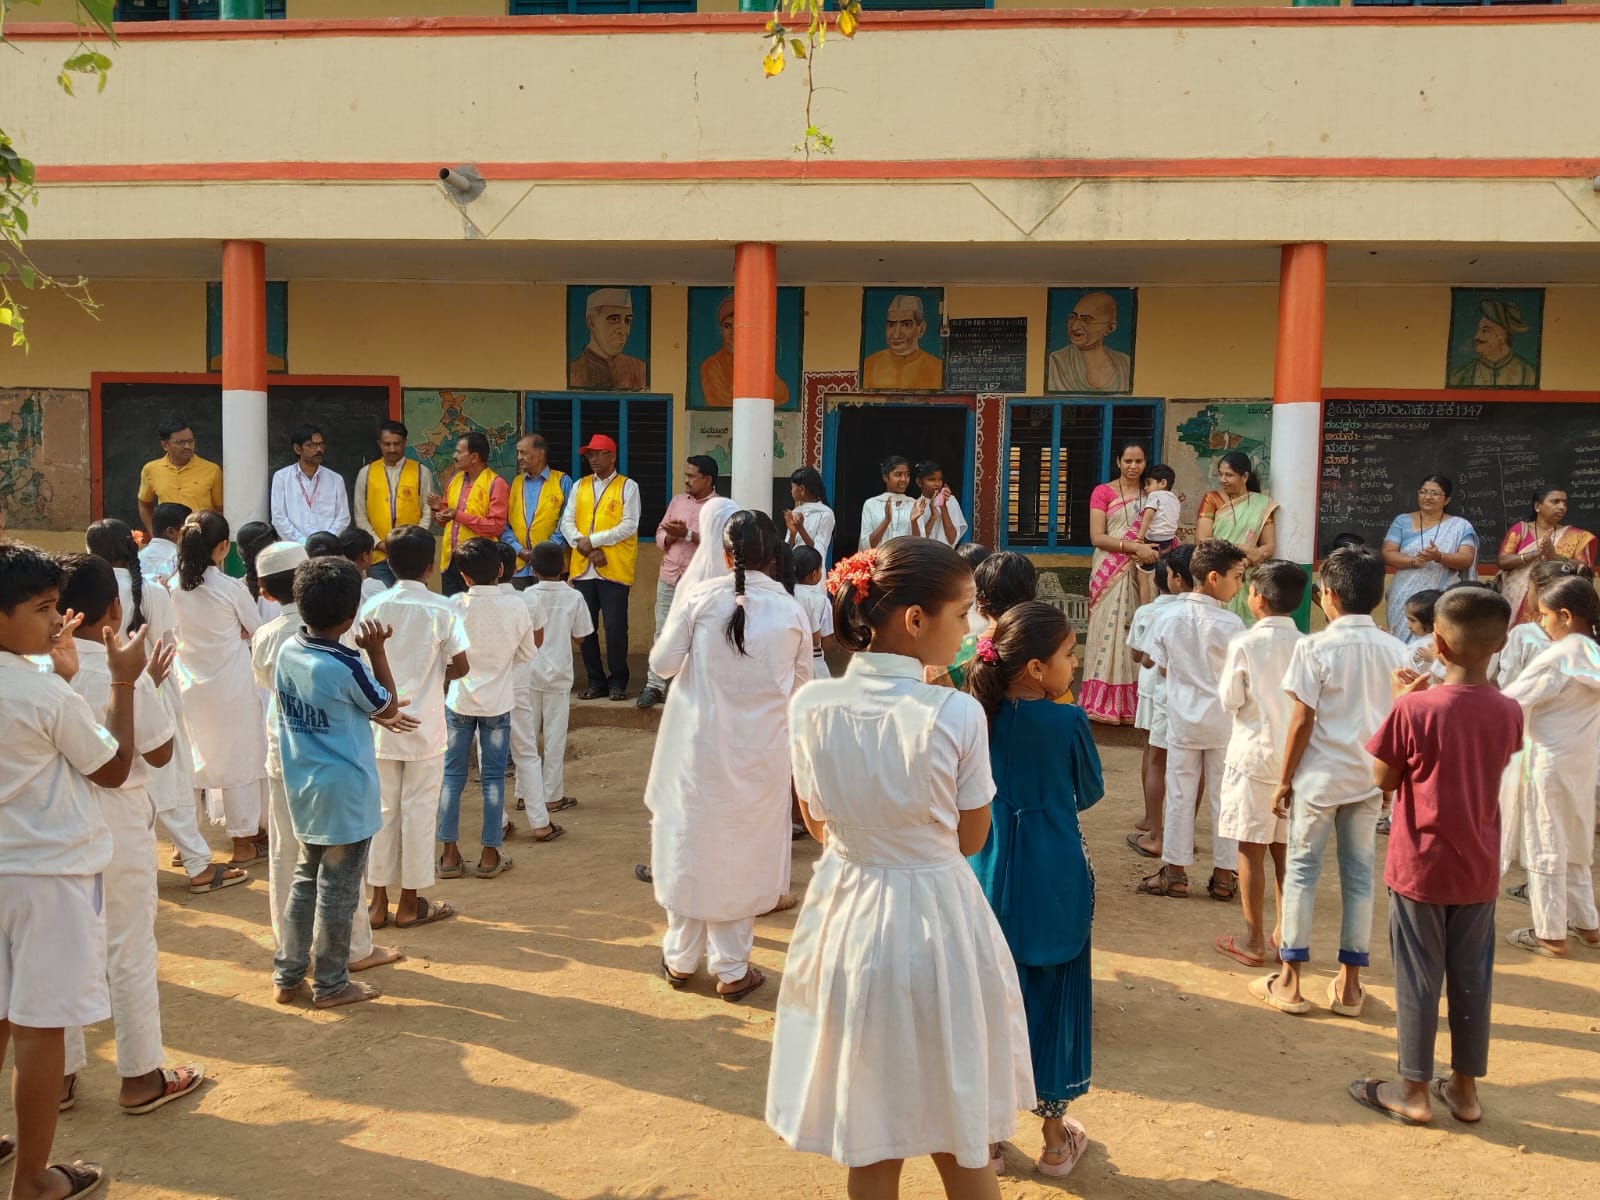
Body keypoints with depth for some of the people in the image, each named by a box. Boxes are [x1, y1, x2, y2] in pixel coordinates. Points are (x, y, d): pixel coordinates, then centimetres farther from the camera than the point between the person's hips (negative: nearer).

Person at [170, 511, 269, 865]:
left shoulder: (175, 588, -5)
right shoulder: (232, 589, -16)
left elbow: (178, 632, 6)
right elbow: (259, 631, -5)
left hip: (190, 684, 4)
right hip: (230, 684, -4)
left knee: (189, 759, 16)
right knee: (239, 759, 8)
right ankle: (243, 839, 16)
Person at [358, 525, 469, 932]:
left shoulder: (372, 607, -3)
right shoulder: (442, 609, -10)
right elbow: (460, 666, -9)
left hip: (380, 726, 3)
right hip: (424, 727, -3)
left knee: (382, 810, 11)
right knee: (419, 812, 7)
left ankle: (378, 902, 17)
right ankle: (410, 903, 14)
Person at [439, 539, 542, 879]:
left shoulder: (453, 607, -12)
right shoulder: (516, 605, -11)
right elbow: (527, 652, 0)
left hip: (459, 701, 0)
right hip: (498, 703, 0)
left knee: (453, 776, 10)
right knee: (493, 778, 8)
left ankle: (449, 854, 14)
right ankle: (490, 855, 13)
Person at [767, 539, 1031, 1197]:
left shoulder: (811, 705, -10)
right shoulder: (957, 714, -19)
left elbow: (817, 825, 3)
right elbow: (972, 838, -6)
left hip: (848, 920, 3)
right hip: (936, 920, -2)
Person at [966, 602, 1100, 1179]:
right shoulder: (1068, 720, -17)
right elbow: (1090, 792, -2)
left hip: (991, 875, 3)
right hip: (1054, 879, -3)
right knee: (1053, 997, 12)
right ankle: (1056, 1137, 26)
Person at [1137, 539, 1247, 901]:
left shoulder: (1171, 619, -4)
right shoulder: (1231, 624, -15)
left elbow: (1162, 667, 5)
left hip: (1183, 719, 3)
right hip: (1223, 722, -3)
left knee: (1180, 796, 10)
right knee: (1222, 797, 8)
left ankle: (1174, 873, 14)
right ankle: (1224, 876, 15)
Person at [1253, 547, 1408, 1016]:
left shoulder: (1316, 647, -12)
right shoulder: (1395, 651, 1)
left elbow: (1303, 720, -12)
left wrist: (1284, 780, -3)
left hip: (1320, 775, -4)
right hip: (1369, 778, 4)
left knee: (1302, 872, 5)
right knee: (1359, 875, 10)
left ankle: (1289, 982, 10)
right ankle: (1349, 984, 17)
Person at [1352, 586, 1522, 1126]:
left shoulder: (1415, 708, -19)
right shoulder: (1508, 712, -5)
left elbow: (1384, 779, -8)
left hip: (1420, 868, -4)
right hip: (1478, 870, 4)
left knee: (1418, 978, 7)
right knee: (1472, 979, 15)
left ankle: (1414, 1091, 18)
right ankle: (1465, 1087, 28)